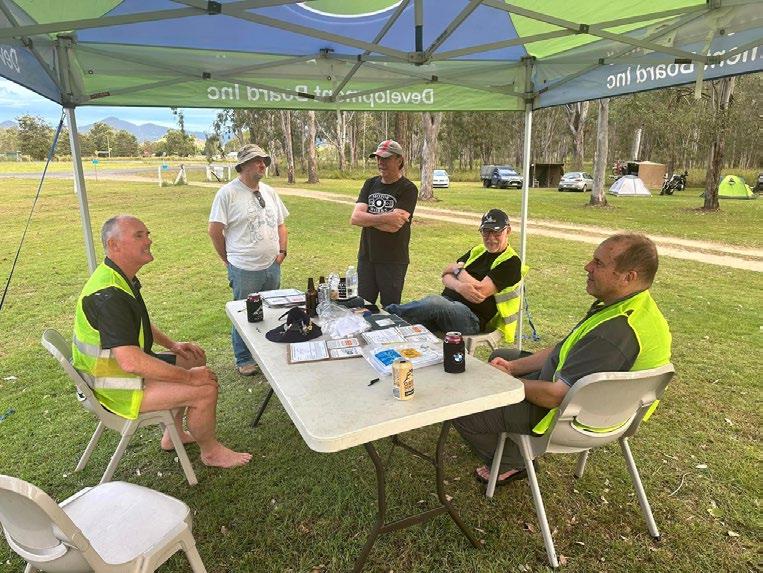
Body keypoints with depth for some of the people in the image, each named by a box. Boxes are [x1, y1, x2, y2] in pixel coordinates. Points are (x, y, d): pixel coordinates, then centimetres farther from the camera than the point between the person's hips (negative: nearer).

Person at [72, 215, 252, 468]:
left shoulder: (121, 277, 4)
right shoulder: (109, 294, -30)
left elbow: (138, 322, 21)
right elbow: (131, 362, -37)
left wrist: (172, 345, 8)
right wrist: (190, 377, -27)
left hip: (119, 364, 10)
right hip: (114, 386, -10)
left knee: (195, 360, 18)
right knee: (205, 390, -16)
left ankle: (174, 434, 28)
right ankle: (210, 451, 11)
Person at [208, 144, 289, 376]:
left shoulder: (269, 191, 10)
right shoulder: (228, 193, -10)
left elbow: (280, 224, 18)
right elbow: (215, 231, -9)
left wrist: (282, 251, 7)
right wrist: (229, 260, -2)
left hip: (272, 267, 6)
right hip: (245, 270, -6)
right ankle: (244, 360, 25)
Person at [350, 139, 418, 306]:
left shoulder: (408, 189, -8)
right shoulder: (370, 184, 8)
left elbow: (394, 226, -21)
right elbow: (354, 218, -6)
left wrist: (367, 217, -9)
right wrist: (384, 218, -18)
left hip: (393, 261, -5)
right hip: (366, 257, 5)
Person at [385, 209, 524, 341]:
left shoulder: (511, 262, -2)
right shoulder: (477, 250, 19)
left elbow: (480, 292, -14)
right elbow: (446, 275, 11)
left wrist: (458, 269, 1)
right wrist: (459, 286, -14)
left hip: (473, 318, -6)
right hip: (447, 303, 6)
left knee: (434, 302, -35)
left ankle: (389, 312, -23)